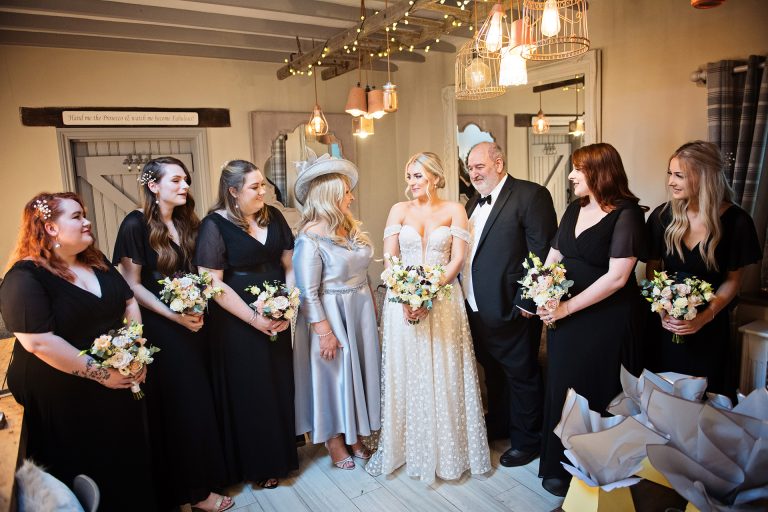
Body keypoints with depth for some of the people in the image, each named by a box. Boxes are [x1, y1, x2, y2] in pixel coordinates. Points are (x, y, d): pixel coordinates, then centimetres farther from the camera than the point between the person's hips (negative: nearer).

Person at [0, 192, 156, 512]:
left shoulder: (97, 262, 6)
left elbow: (129, 303, 11)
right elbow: (39, 342, -25)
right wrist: (100, 374, -21)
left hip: (120, 385, 7)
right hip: (63, 398, -7)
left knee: (128, 459, 20)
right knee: (87, 472, 12)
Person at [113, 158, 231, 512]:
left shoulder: (187, 223, 9)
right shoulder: (136, 224, -10)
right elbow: (132, 284, -11)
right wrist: (174, 315, -18)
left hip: (192, 324, 6)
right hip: (159, 329, -6)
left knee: (198, 404, 12)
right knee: (176, 409, 4)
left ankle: (199, 480, 31)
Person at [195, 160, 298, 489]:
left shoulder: (273, 216, 4)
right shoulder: (215, 225, -12)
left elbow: (290, 264, 5)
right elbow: (212, 283, -17)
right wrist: (255, 319, -16)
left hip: (278, 321, 5)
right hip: (238, 324, -5)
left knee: (280, 387, 14)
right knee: (249, 394, 8)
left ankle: (280, 456, 34)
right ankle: (257, 465, 28)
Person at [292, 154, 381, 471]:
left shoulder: (350, 227, 4)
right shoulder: (311, 237, -18)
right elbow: (307, 292, -18)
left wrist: (372, 308, 12)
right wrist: (324, 332, -18)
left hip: (361, 311, 7)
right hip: (332, 314, -7)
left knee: (359, 371, 16)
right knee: (334, 375, 8)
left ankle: (354, 435, 34)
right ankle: (335, 441, 29)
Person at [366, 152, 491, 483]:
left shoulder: (454, 210, 3)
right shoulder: (399, 210, 8)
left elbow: (458, 259, -5)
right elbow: (389, 258, 2)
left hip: (443, 299, -1)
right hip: (403, 299, 2)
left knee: (443, 374, 4)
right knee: (405, 374, 6)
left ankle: (448, 448, 21)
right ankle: (406, 445, 21)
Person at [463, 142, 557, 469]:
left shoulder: (531, 195, -12)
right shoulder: (473, 203, 13)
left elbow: (542, 252, -17)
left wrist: (528, 301, -20)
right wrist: (463, 296, 8)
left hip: (510, 310, -8)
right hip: (477, 308, 8)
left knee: (521, 375, 10)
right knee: (493, 372, 23)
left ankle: (526, 440, 29)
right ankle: (498, 425, 42)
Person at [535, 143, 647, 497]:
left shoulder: (626, 214, -14)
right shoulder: (574, 209, 8)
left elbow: (616, 277, -20)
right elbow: (552, 258, 11)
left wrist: (566, 307, -17)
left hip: (606, 322, -6)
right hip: (564, 318, 6)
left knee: (595, 395, 7)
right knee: (562, 390, 14)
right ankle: (561, 465, 34)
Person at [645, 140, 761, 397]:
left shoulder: (736, 221, -12)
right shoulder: (662, 216, -8)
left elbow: (732, 280, -3)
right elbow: (652, 269, 2)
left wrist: (705, 317, -15)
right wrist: (661, 310, -11)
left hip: (709, 327, -1)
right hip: (664, 323, 1)